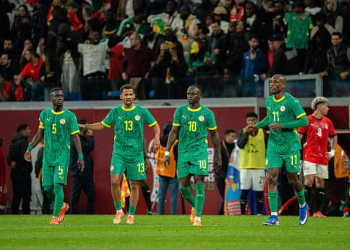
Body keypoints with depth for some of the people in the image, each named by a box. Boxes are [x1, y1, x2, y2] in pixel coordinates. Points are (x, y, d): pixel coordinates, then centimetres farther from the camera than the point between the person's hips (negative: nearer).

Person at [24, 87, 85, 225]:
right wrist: (29, 149, 13)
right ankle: (62, 206, 29)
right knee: (47, 187, 3)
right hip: (48, 155, 4)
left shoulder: (70, 116, -4)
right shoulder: (44, 114, 7)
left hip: (63, 155, -4)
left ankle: (55, 216, -5)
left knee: (58, 185, -13)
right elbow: (40, 134, 17)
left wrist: (80, 157, -8)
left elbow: (75, 137, -3)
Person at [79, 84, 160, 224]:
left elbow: (155, 125, 11)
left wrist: (156, 137, -7)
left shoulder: (142, 111, 0)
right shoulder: (115, 112, 4)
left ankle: (131, 215, 16)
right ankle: (119, 211, 2)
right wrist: (85, 126, 7)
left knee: (134, 185, 3)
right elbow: (102, 125, 16)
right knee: (115, 181, -15)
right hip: (119, 153, 0)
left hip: (136, 154, 0)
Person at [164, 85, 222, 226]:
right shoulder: (180, 111, 6)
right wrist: (167, 153, 1)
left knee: (199, 183, -13)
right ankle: (194, 207, 28)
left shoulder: (207, 113, 2)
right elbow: (174, 132, 8)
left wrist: (218, 156, 9)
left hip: (200, 151, -2)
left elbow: (214, 135, 9)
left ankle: (198, 217, -11)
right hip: (183, 152, 2)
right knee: (183, 186, 0)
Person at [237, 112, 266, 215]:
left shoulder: (262, 132, 5)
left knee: (259, 190, 2)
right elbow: (240, 145, -11)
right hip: (245, 166, 0)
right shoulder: (242, 132, 6)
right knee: (244, 190, -2)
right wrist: (247, 133, -15)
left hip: (259, 166, 0)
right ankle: (242, 213, 2)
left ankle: (259, 213, 8)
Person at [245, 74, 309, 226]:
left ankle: (303, 206, 35)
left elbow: (304, 121, -16)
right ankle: (274, 217, -11)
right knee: (272, 178, -9)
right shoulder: (269, 101, 8)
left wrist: (282, 125, -22)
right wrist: (257, 126, 9)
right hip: (273, 147, 5)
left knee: (293, 180, 6)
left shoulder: (292, 102, -12)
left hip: (290, 146, -5)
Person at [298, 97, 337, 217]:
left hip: (323, 158, 5)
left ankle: (317, 211, 7)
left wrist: (332, 152, 14)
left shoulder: (327, 122, 12)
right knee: (309, 180, -15)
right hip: (309, 156, -5)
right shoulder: (308, 120, -2)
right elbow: (299, 137, -2)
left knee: (320, 182, 3)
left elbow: (334, 137, 26)